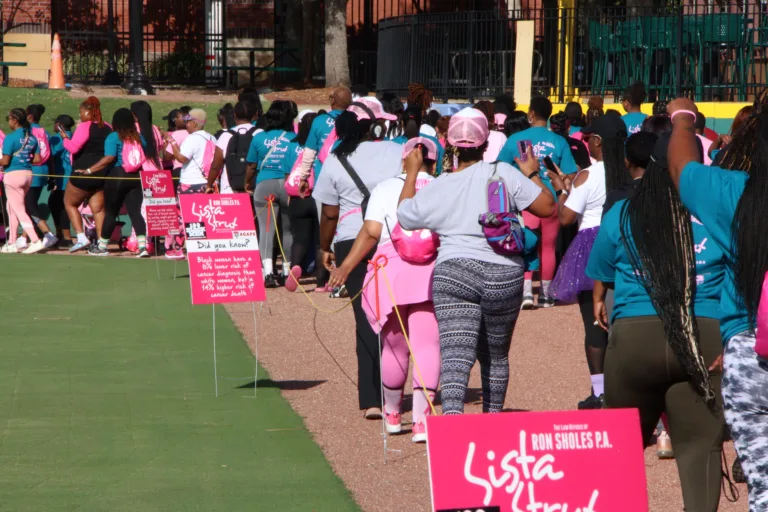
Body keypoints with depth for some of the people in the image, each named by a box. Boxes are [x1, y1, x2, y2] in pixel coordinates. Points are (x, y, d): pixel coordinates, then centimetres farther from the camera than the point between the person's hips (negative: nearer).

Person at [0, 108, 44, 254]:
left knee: (19, 210, -3)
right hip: (28, 174, 8)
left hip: (13, 174, -8)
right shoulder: (32, 137, 7)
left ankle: (36, 241, -12)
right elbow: (37, 159, 7)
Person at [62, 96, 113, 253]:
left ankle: (81, 237, -2)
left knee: (70, 203, 11)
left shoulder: (85, 127, -13)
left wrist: (64, 138, -3)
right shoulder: (107, 128, 10)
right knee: (98, 209, 8)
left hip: (83, 173, -7)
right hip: (102, 174, 7)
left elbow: (73, 147, -20)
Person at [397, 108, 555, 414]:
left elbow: (404, 216, 21)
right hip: (504, 276, 1)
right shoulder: (504, 174, -3)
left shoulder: (436, 189, 4)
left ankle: (451, 415, -34)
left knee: (456, 356, -12)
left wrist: (412, 172, 31)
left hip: (453, 273, -1)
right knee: (496, 355, 19)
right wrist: (533, 174, 14)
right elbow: (547, 207, -3)